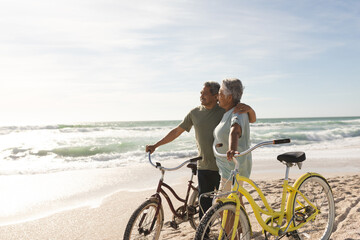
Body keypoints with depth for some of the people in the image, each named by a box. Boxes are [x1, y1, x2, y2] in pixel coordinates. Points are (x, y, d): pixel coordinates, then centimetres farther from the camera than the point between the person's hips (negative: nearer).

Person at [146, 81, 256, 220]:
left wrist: (248, 109, -23)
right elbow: (177, 131, 13)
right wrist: (156, 145, 12)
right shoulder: (195, 113, 6)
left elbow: (252, 120, 0)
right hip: (204, 168, 2)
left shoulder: (225, 112, -1)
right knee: (204, 208, 5)